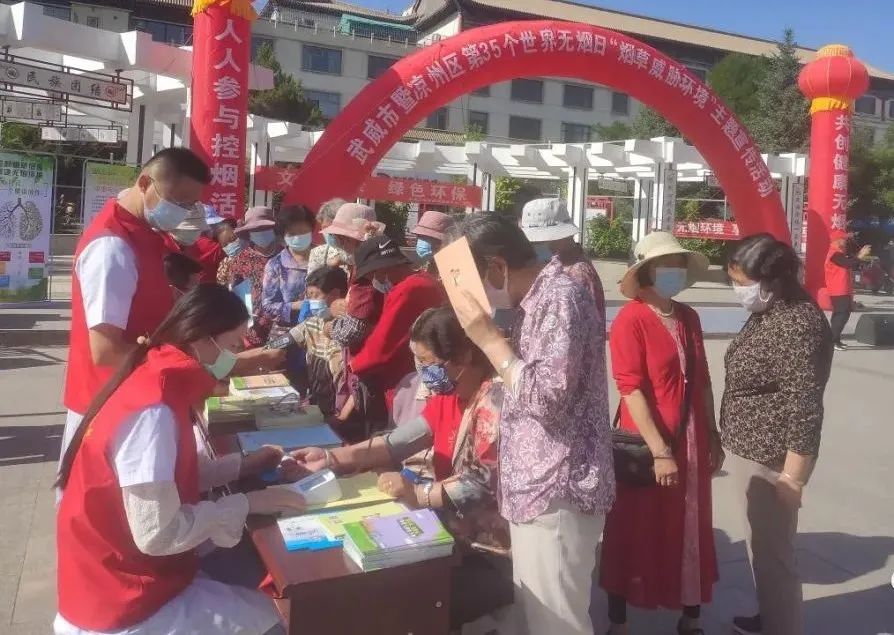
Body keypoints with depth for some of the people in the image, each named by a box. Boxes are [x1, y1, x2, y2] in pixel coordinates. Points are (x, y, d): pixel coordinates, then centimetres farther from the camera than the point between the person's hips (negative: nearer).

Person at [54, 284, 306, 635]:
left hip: (126, 573, 9)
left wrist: (244, 465, 5)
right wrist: (247, 503, -17)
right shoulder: (153, 410, -28)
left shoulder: (159, 384, 1)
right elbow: (158, 534, -27)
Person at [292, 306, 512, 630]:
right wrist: (331, 458, -7)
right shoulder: (449, 396, 7)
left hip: (494, 557, -8)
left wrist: (417, 493, -30)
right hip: (456, 537, 8)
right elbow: (398, 443, 0)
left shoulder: (496, 401, -23)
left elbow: (482, 483, -29)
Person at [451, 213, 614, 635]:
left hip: (557, 495, -10)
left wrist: (489, 339, -18)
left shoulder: (561, 298, -16)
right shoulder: (537, 302, 13)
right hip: (535, 491, 10)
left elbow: (548, 396, -24)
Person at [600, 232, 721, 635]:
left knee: (692, 533, 17)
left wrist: (713, 437, 14)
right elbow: (631, 389, -19)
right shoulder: (631, 319, -15)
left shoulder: (689, 318, 7)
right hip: (647, 447, -6)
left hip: (692, 445, 6)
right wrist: (659, 451, -20)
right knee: (635, 535, 8)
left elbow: (702, 382, 13)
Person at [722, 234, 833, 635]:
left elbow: (805, 408, -22)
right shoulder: (767, 313, 7)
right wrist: (726, 441, 19)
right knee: (761, 545, 22)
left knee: (771, 551, 5)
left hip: (770, 459, -9)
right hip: (748, 451, 9)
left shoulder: (800, 324, -22)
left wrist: (792, 478, -19)